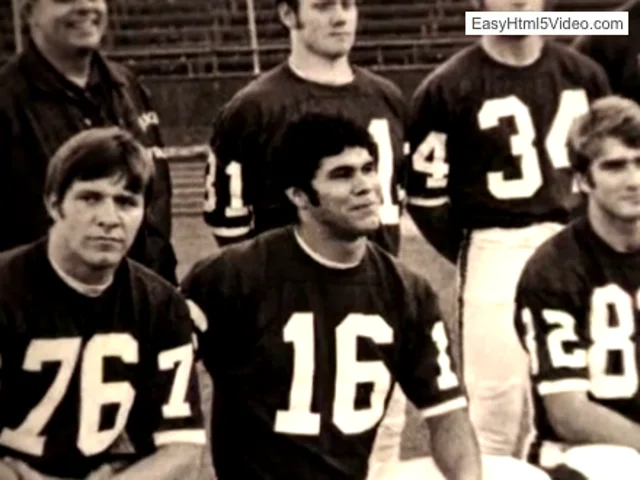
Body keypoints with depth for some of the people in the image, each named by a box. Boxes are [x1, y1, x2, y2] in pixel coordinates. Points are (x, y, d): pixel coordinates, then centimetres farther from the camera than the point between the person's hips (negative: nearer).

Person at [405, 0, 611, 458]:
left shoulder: (583, 74, 9)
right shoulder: (448, 88, -5)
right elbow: (425, 195, -3)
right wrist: (474, 257, -4)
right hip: (497, 258, -4)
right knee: (497, 408, -5)